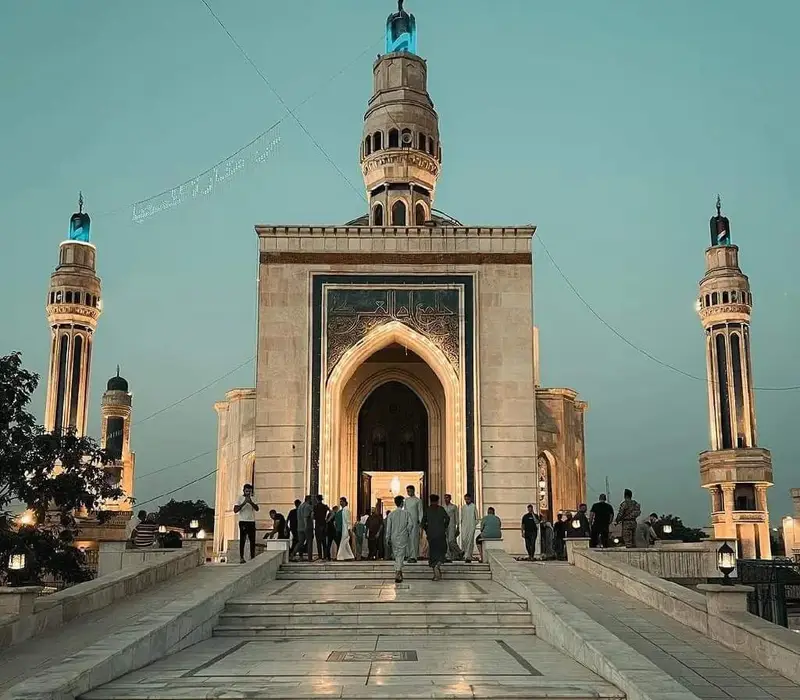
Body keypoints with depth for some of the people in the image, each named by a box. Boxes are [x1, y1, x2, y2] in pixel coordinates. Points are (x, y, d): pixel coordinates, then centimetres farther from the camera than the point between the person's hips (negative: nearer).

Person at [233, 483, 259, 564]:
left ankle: (252, 557, 8)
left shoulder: (253, 499, 11)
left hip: (252, 521, 4)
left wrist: (251, 502, -19)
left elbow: (257, 509, -3)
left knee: (252, 540, 3)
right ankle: (241, 558, -6)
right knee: (242, 540, -6)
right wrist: (244, 503, -19)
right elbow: (235, 510, -9)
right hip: (243, 521, -4)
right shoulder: (240, 498, 0)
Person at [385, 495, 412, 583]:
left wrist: (387, 539, 5)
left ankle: (399, 573, 24)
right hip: (403, 538, -2)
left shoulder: (391, 514, 0)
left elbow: (388, 528, 0)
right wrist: (408, 533, 7)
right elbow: (410, 524, -12)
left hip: (394, 538, 2)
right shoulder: (406, 513, -4)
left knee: (396, 556, 16)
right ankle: (398, 573, -20)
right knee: (401, 556, -3)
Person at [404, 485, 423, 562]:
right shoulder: (406, 500, 15)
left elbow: (420, 512, -2)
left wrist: (420, 521, -10)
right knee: (408, 539, 4)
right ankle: (410, 556, 10)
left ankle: (414, 556, -12)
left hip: (415, 522, -5)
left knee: (414, 539, -10)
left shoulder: (418, 501, 0)